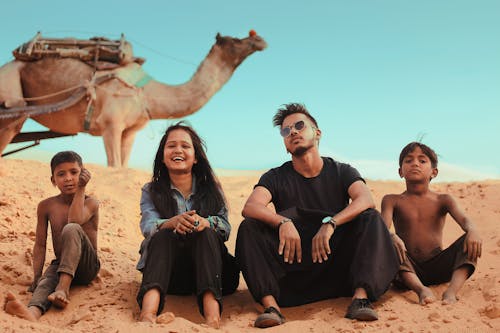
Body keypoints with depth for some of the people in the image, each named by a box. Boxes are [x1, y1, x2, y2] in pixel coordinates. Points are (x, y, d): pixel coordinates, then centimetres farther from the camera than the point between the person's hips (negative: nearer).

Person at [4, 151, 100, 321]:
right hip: (59, 264, 3)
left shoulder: (90, 203, -5)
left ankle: (63, 288, -39)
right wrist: (36, 277, -7)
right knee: (46, 281, -33)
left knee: (71, 229, -30)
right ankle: (33, 311, -68)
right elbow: (40, 245, 4)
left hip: (87, 268, -3)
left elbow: (75, 221, -27)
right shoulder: (46, 206, 4)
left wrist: (81, 189, -19)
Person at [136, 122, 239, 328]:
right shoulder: (151, 191, 10)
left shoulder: (211, 188, 11)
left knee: (206, 232, -28)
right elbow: (148, 226, -10)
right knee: (163, 235, -28)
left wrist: (204, 222, -29)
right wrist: (173, 222, -34)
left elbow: (225, 227, -4)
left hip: (206, 265, 0)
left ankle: (212, 313, -50)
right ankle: (148, 311, -54)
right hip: (166, 271, 0)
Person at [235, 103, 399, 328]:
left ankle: (361, 297, -36)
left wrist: (330, 224, -32)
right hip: (292, 262, 0)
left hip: (335, 261, 0)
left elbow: (366, 200, -16)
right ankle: (270, 305, -35)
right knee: (248, 227, -20)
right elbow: (250, 207, -15)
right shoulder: (276, 177, 5)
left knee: (370, 219, -21)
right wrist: (283, 222, -35)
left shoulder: (341, 172, 5)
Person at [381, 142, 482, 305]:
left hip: (437, 268, 1)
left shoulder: (443, 200, 8)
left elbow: (464, 219, -10)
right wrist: (393, 237, -39)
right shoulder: (392, 200, 5)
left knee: (470, 241, -20)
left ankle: (452, 290, -40)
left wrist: (473, 231, -36)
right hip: (408, 269, -1)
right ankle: (421, 290, -43)